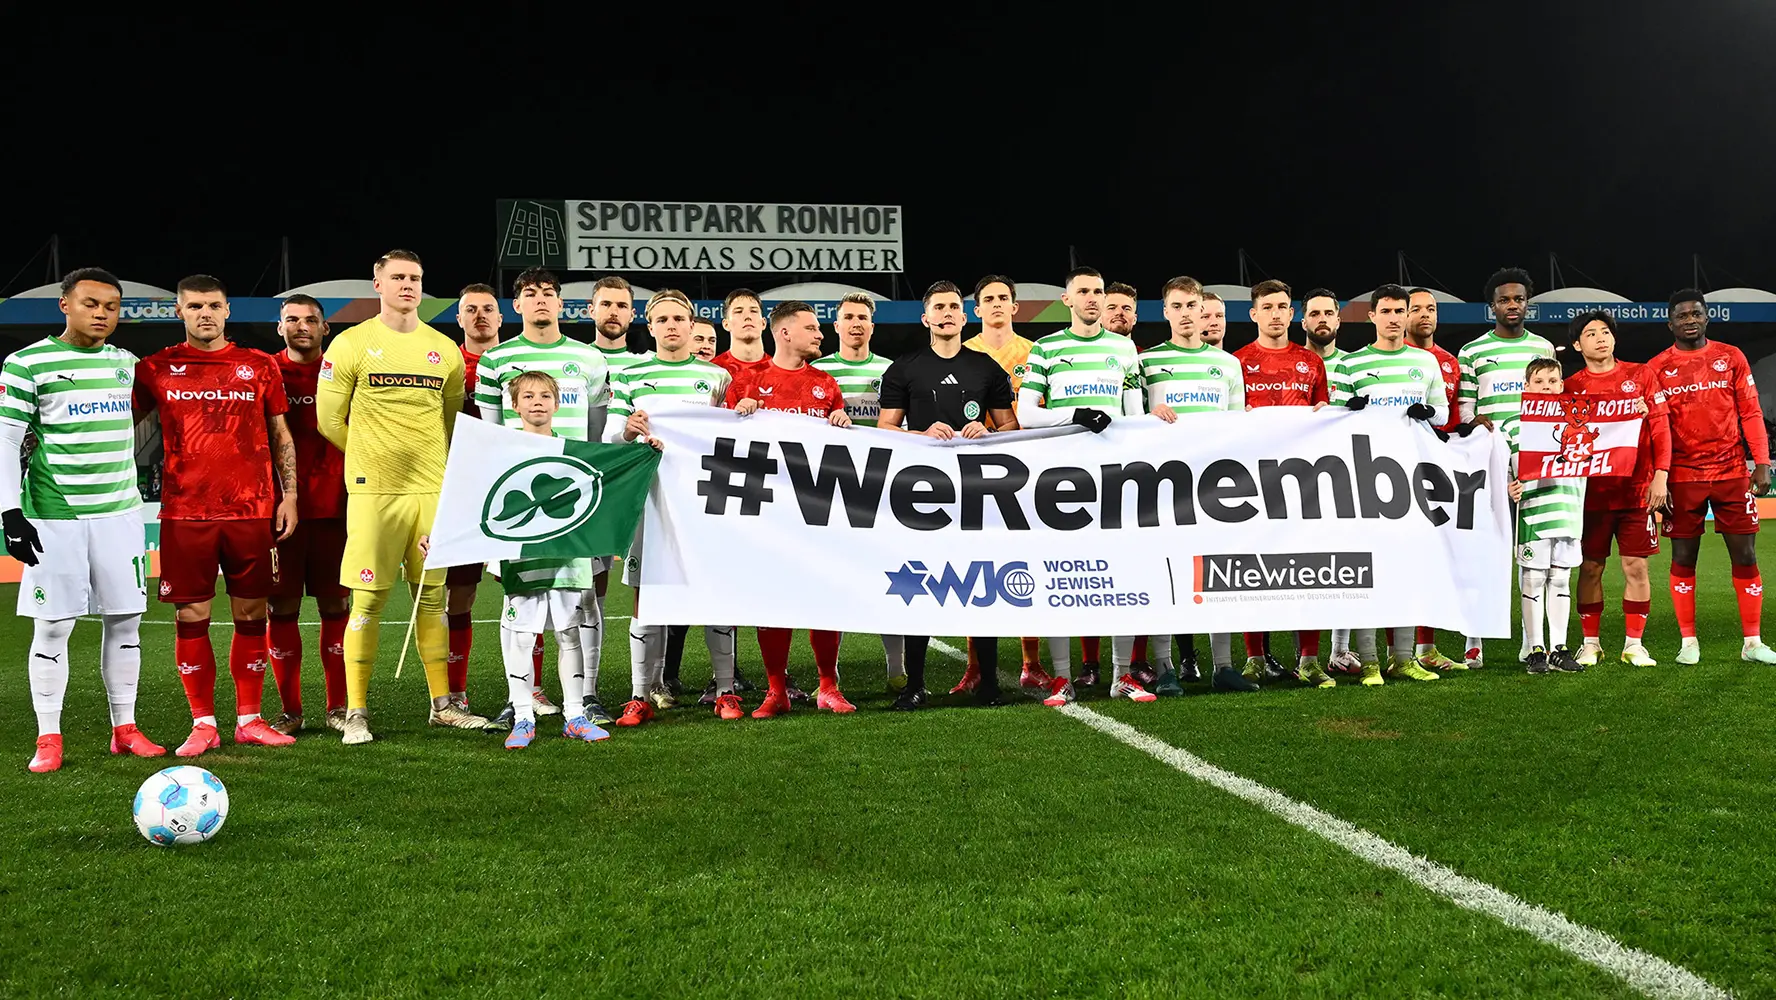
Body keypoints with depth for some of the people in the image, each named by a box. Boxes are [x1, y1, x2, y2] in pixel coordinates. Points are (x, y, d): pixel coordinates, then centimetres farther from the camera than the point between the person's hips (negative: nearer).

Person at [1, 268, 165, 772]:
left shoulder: (126, 363, 12)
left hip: (119, 512, 4)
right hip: (53, 518, -4)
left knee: (125, 619, 5)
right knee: (53, 626, -1)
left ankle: (124, 728, 15)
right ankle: (48, 739, 8)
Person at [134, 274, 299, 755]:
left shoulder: (260, 367, 8)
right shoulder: (156, 368, 6)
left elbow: (281, 435, 11)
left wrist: (289, 495, 4)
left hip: (252, 511, 1)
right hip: (185, 513, 0)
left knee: (251, 615, 4)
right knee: (191, 617, 1)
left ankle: (249, 720, 14)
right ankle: (203, 724, 12)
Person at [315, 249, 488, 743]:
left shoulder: (444, 349, 11)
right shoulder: (351, 344, 0)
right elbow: (329, 420, 3)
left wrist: (430, 460, 14)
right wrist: (374, 458, 10)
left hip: (432, 489, 4)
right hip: (374, 490, -3)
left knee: (432, 596, 8)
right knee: (367, 600, -2)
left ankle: (442, 703, 16)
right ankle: (356, 712, 6)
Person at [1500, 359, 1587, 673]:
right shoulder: (1512, 425, 2)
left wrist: (1579, 511, 7)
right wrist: (1508, 489, -16)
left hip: (1567, 514, 4)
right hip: (1531, 514, -4)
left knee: (1561, 579, 7)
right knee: (1532, 579, 0)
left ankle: (1558, 648, 14)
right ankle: (1535, 650, 7)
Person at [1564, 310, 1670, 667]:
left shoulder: (1641, 375, 5)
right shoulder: (1571, 387, 4)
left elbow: (1660, 427, 2)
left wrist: (1661, 475, -7)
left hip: (1637, 490, 0)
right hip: (1592, 493, 0)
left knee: (1636, 567, 1)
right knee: (1590, 567, 4)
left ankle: (1634, 644, 12)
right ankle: (1590, 643, 15)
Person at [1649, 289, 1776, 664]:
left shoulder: (1731, 357, 6)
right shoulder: (1657, 368, 2)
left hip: (1732, 473, 1)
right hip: (1683, 476, -1)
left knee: (1745, 555, 3)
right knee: (1683, 558, 3)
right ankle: (1688, 642, 13)